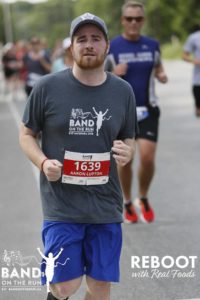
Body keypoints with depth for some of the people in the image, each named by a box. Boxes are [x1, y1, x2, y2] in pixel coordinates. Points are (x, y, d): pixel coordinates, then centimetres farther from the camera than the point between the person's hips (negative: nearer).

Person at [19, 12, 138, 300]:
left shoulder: (123, 91, 3)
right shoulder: (47, 87, -5)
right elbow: (26, 134, 5)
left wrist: (126, 152, -10)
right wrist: (43, 162, -14)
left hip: (105, 206, 3)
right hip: (61, 205, -2)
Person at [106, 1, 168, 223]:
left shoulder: (153, 45, 3)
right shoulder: (111, 47, -6)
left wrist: (161, 76, -4)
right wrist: (114, 74, -23)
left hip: (147, 110, 2)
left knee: (147, 158, -9)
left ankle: (143, 199, 17)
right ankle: (127, 203, 24)